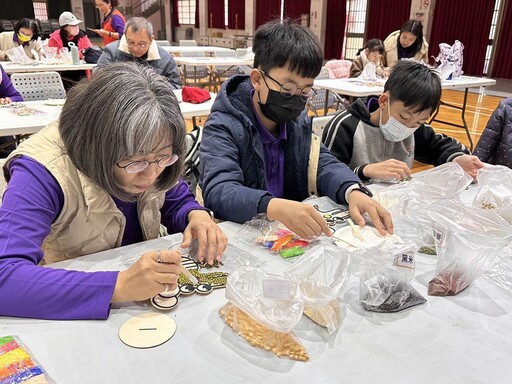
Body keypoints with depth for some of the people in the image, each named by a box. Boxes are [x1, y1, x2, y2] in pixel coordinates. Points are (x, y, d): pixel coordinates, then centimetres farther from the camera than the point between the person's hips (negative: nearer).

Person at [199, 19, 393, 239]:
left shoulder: (299, 121, 7)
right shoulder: (223, 127, -13)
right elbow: (218, 192, -26)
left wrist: (353, 191, -20)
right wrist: (273, 206, -44)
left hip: (295, 230, 5)